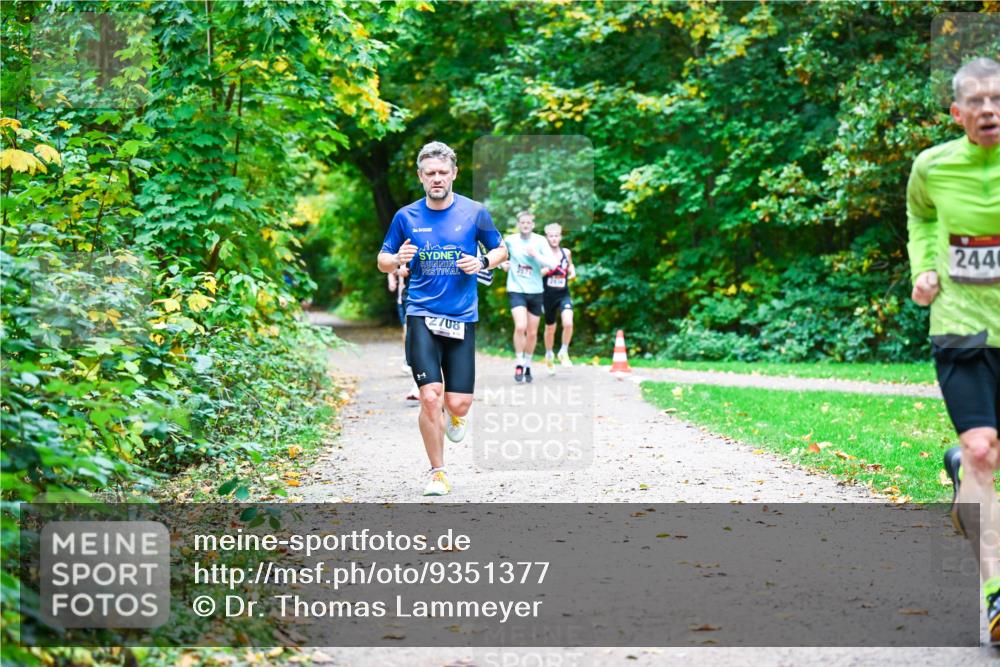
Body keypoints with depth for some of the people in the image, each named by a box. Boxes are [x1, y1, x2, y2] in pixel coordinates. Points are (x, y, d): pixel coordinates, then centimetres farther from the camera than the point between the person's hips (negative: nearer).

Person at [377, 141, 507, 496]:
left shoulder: (475, 212, 2)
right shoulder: (406, 217, 3)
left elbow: (500, 250, 15)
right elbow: (382, 261, 12)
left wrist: (483, 262, -7)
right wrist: (398, 260, -11)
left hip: (463, 319, 1)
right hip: (422, 316, 0)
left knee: (459, 402, -4)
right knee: (430, 396, -14)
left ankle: (453, 415, 37)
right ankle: (437, 472, 4)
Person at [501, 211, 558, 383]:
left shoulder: (540, 241, -4)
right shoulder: (510, 240, -1)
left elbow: (552, 264, -11)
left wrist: (536, 255, -22)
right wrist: (502, 264, 3)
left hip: (535, 291, 1)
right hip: (516, 290, -1)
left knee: (532, 332, 9)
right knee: (520, 326, -22)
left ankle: (528, 365, 29)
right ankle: (519, 364, -8)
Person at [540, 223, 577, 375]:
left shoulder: (566, 253, 4)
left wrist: (572, 272, 1)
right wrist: (547, 269, -24)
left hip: (564, 295, 1)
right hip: (548, 295, -1)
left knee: (568, 323, -23)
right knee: (550, 328, 13)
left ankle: (564, 352, -1)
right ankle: (549, 356, 38)